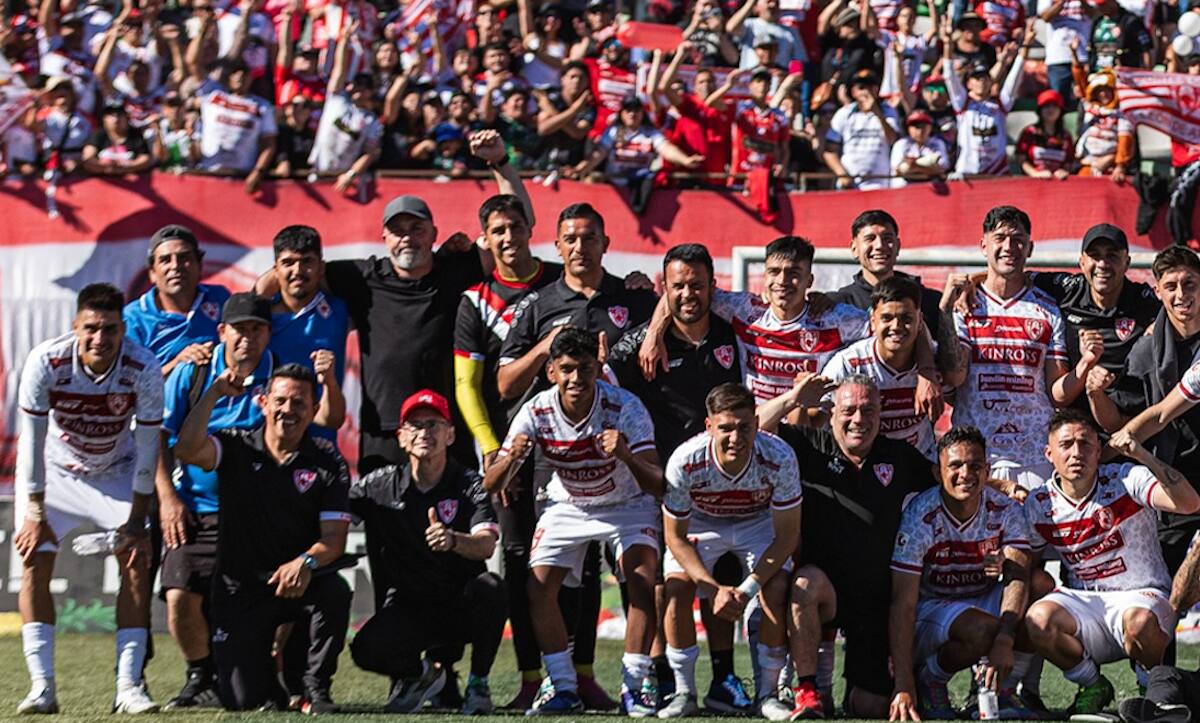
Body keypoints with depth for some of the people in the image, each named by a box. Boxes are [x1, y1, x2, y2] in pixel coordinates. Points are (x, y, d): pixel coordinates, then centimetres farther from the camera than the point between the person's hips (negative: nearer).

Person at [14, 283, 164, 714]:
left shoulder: (143, 369, -27)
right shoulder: (46, 363, -29)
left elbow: (147, 448, -18)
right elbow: (31, 440, -21)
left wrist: (136, 521, -17)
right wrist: (34, 513, -21)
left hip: (118, 473, 1)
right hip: (53, 472, -1)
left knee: (136, 563, -11)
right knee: (34, 562, -13)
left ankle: (128, 686, -9)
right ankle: (41, 686, -11)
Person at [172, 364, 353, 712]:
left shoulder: (327, 461, 0)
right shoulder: (235, 448, 1)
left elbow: (334, 539, -9)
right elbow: (187, 451, -21)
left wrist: (306, 562, -31)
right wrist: (214, 393, -22)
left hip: (299, 582, 1)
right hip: (239, 589, 0)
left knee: (335, 591, -36)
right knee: (241, 701, -14)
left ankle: (316, 689, -13)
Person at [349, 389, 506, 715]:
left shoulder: (469, 485, -6)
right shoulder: (380, 485, 1)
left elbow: (487, 544, -23)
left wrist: (454, 540, -46)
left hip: (461, 608, -1)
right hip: (406, 606, 1)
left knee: (490, 587, -34)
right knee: (366, 649, -29)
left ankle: (478, 684, -10)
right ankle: (419, 673, 9)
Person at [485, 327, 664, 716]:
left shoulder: (625, 407, -30)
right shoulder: (536, 412, -23)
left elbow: (657, 485, -35)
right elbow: (492, 486, -22)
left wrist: (625, 456, -56)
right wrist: (511, 458, -45)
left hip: (627, 504, -2)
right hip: (567, 506, 2)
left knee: (643, 583, -23)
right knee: (538, 589, -14)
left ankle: (634, 687, -10)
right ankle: (564, 689, 0)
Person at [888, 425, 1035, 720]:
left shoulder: (1006, 511, -9)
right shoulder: (920, 518, -21)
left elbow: (1018, 577, -21)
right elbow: (903, 604, -24)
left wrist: (1005, 639, -41)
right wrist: (903, 687, -33)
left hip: (983, 601, 5)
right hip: (930, 607, -4)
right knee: (982, 628, -36)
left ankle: (1003, 686, -5)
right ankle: (930, 682, -4)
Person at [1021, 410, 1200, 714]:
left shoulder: (1127, 479, -7)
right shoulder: (1038, 504, 3)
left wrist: (1143, 456, -32)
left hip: (1140, 595, -3)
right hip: (1083, 601, 3)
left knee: (1140, 621, -39)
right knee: (1038, 618, -30)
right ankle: (1092, 686, 0)